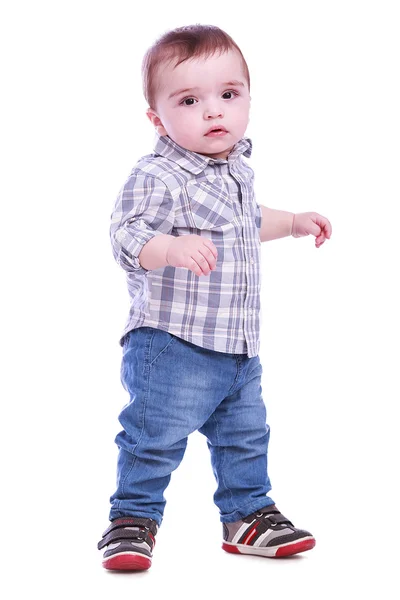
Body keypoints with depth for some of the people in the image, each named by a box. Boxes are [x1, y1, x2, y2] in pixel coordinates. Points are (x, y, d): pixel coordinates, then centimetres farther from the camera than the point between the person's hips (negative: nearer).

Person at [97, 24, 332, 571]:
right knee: (156, 436, -3)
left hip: (238, 346, 8)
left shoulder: (237, 168, 10)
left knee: (247, 434, 18)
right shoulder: (156, 177, -18)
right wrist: (174, 247, -46)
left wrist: (293, 223, 29)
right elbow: (128, 236, -30)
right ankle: (134, 516, 17)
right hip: (172, 343, -8)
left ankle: (249, 514, 34)